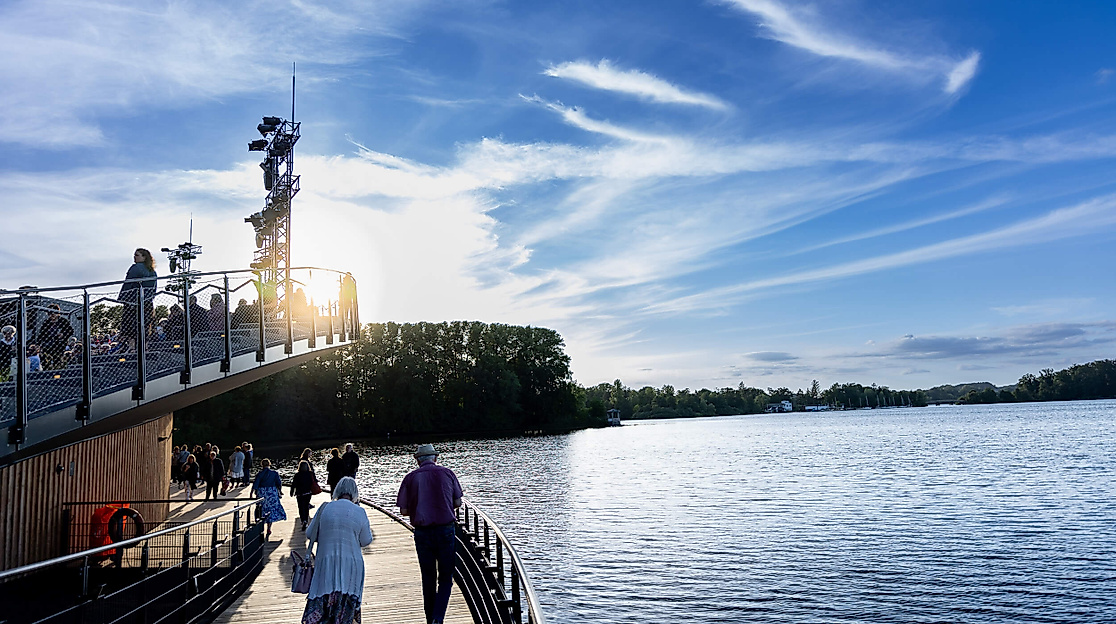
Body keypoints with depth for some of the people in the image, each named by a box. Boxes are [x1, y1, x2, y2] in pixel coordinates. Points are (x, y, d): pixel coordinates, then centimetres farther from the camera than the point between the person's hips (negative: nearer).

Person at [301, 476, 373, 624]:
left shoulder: (324, 508, 3)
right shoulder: (359, 512, -1)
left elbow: (309, 535, 12)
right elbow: (366, 541, 6)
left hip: (326, 564, 1)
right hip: (352, 564, 0)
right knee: (346, 610, 8)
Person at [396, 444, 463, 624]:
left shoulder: (410, 477, 0)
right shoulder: (447, 473, 1)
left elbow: (404, 510, -2)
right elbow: (457, 503, 5)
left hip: (422, 533, 1)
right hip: (446, 530, -1)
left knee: (428, 580, 14)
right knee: (446, 579, 7)